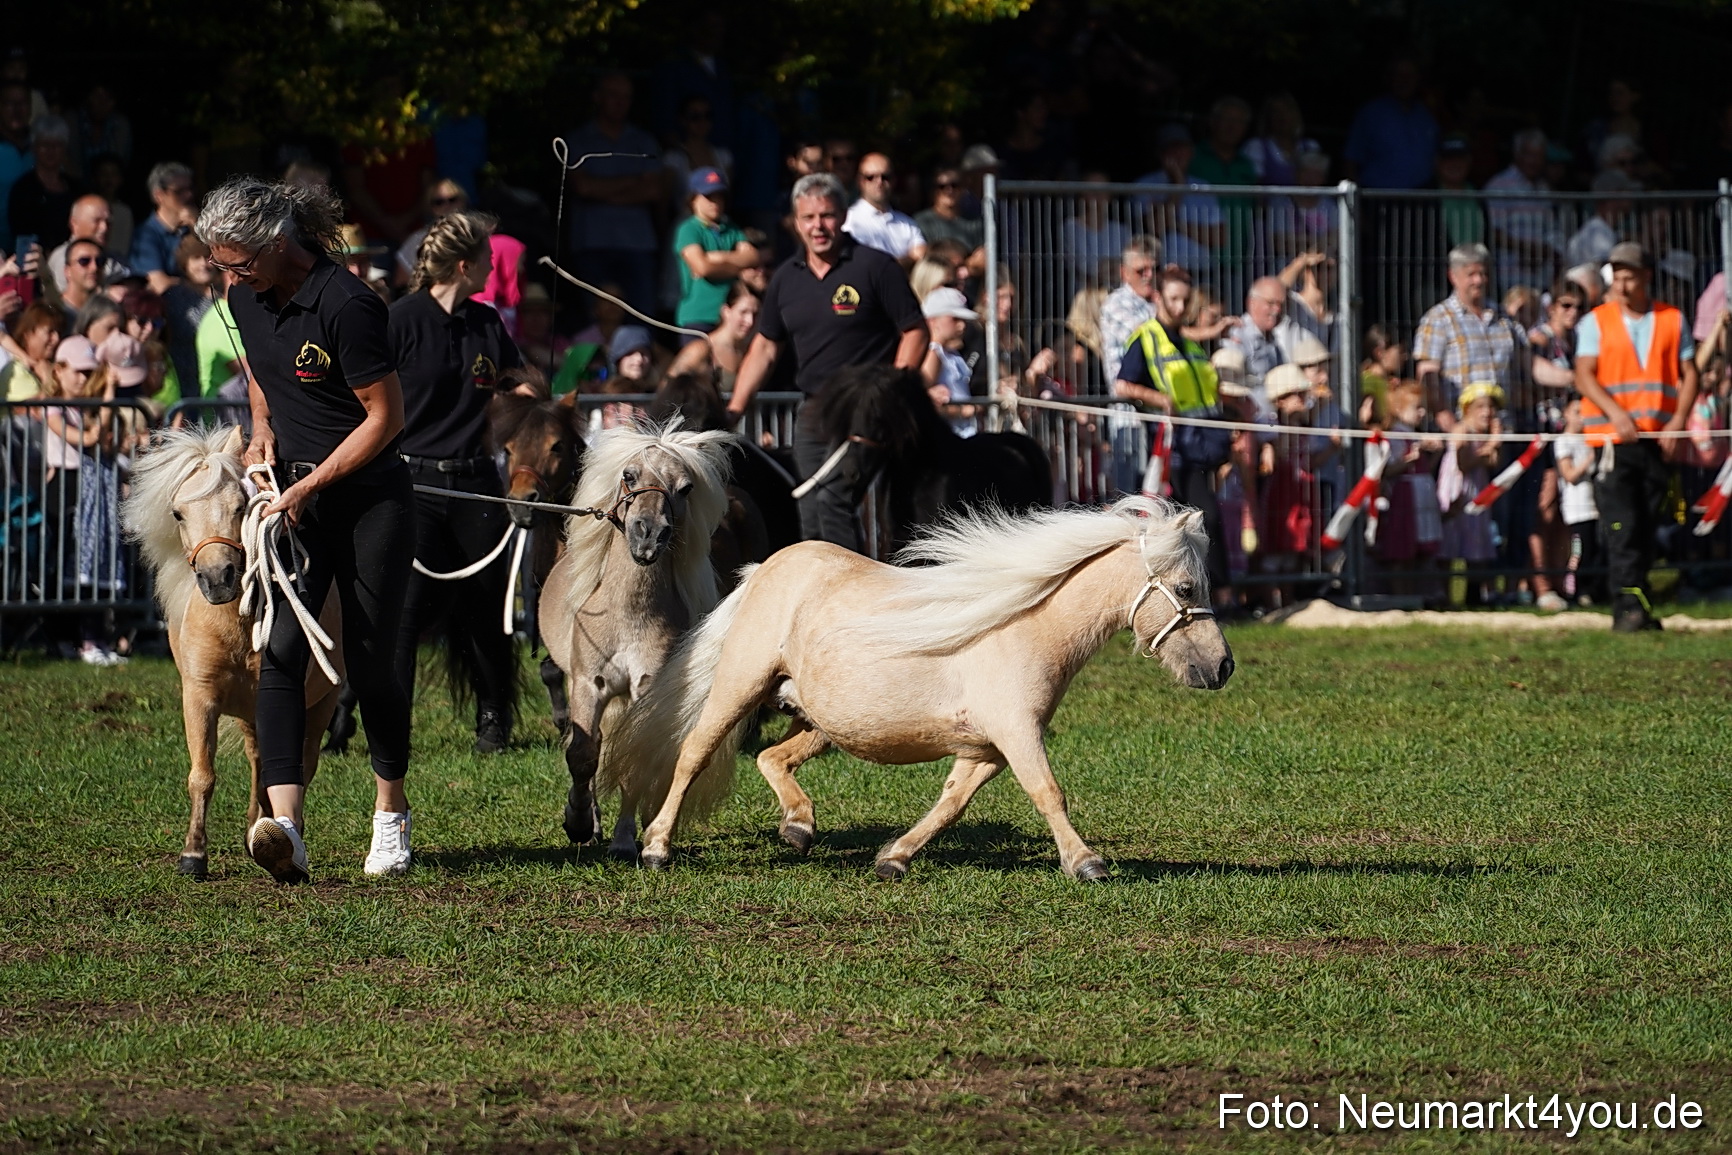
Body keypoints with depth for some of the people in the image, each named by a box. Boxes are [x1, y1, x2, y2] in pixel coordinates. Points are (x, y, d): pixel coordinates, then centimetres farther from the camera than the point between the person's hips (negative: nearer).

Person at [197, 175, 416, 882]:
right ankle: (284, 824, -27)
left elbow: (385, 418, -16)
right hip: (290, 492, 6)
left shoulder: (345, 307, -21)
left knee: (369, 664, 1)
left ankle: (390, 816, 25)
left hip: (369, 496, -6)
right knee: (281, 651, -14)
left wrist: (308, 487, -15)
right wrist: (263, 426, 5)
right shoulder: (246, 297, 2)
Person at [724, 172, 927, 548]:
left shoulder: (874, 267, -4)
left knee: (831, 499, -20)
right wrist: (732, 411, 11)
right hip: (812, 414, 7)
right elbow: (765, 347, 18)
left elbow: (915, 333, -4)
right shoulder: (787, 278, 13)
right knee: (811, 518, 4)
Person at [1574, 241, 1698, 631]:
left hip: (1660, 440, 2)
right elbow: (1584, 376, -3)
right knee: (1623, 526, -13)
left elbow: (1689, 373, 9)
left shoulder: (1673, 320, 10)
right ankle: (1629, 606, -20)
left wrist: (1678, 422, -6)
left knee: (1646, 526, 5)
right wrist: (1616, 413, -19)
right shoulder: (1596, 322, 5)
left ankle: (1634, 608, 11)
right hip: (1611, 438, -2)